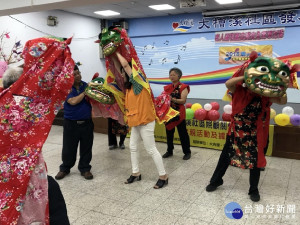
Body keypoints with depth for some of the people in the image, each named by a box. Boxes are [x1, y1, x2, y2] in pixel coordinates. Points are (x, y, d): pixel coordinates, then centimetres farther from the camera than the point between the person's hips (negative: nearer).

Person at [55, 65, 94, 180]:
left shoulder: (86, 85, 3)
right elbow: (73, 101, -19)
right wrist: (85, 92, -16)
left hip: (87, 122, 3)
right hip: (71, 123, -2)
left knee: (86, 147, 10)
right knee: (68, 148, 9)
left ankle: (85, 168, 26)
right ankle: (65, 168, 28)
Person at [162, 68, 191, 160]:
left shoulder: (183, 87, -5)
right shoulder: (167, 87, 11)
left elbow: (183, 101, -15)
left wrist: (172, 99, -28)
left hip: (179, 113, -5)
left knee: (182, 133, 1)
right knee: (169, 132, 13)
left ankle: (187, 152, 12)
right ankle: (169, 151, 26)